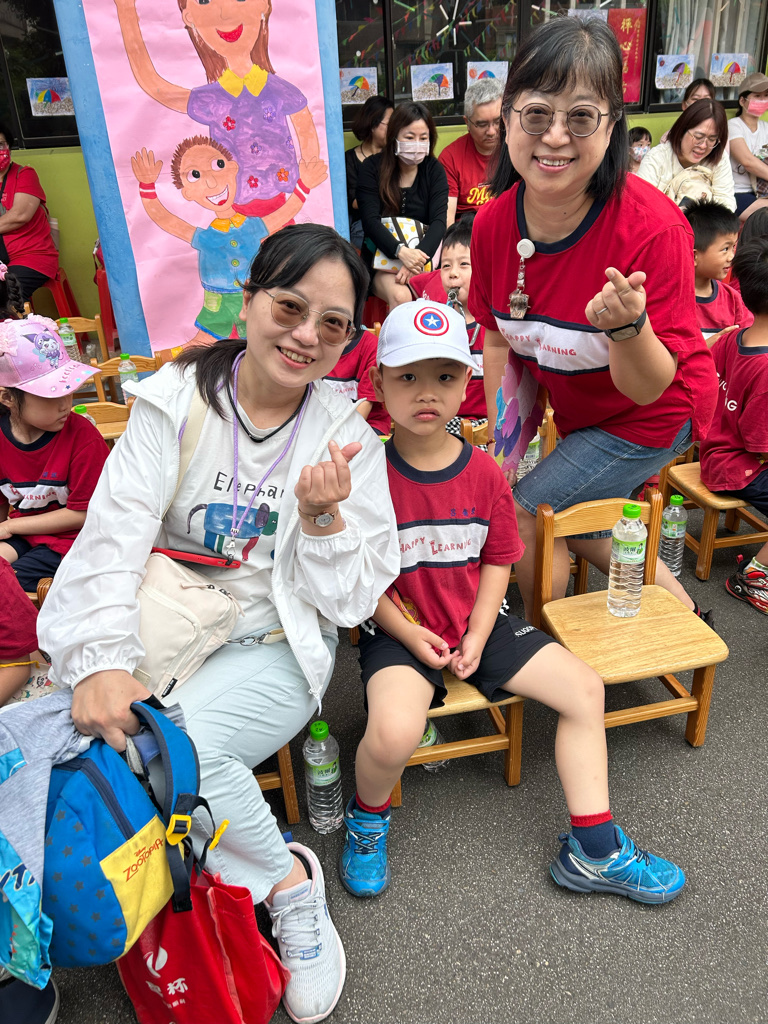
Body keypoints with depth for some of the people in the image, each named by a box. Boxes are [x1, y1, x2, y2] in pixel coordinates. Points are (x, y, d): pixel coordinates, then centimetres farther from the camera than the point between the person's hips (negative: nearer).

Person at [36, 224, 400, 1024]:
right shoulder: (177, 398, -2)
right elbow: (116, 531, -12)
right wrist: (102, 661, -26)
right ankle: (282, 875, -1)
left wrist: (323, 519, -21)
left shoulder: (346, 439, -2)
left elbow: (349, 602, -3)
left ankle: (290, 881, 0)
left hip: (276, 649, -2)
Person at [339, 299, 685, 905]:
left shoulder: (485, 473, -1)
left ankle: (593, 852, 13)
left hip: (477, 622, 5)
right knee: (395, 731, -32)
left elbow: (497, 562, 4)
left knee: (584, 689, -3)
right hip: (399, 630, -4)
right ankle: (368, 819, 7)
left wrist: (477, 637, -8)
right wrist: (411, 635, -16)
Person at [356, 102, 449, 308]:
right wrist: (401, 252, -29)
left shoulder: (434, 170, 6)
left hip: (422, 255, 2)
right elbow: (370, 220, -11)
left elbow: (439, 221, -7)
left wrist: (418, 257, -27)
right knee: (400, 296, -33)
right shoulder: (372, 168, 1)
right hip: (382, 258, -2)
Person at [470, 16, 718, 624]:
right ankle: (674, 600, 43)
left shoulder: (652, 227, -31)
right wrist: (503, 442, -2)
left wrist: (627, 326, -46)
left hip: (651, 415, -6)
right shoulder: (494, 221, -16)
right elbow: (499, 339, -1)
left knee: (525, 514, -7)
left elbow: (648, 388, -26)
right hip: (572, 410, 6)